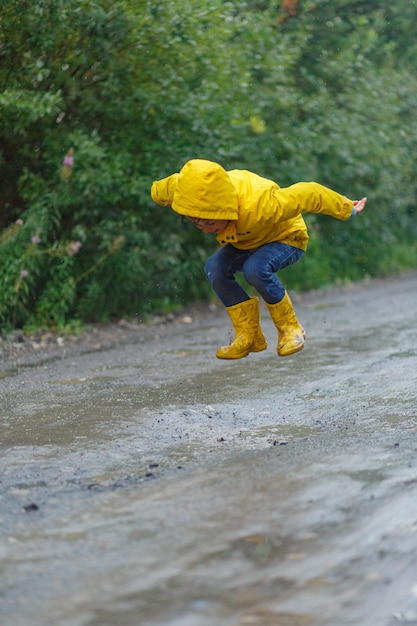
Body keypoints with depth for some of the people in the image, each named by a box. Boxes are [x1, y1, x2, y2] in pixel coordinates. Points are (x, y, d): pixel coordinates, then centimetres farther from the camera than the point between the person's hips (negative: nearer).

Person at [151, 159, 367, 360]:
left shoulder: (258, 207, -45)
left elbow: (308, 194, -34)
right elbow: (159, 191, -9)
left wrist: (347, 209, -20)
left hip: (286, 238, -5)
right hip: (246, 242, 5)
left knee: (255, 269, -35)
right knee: (215, 267, -23)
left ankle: (290, 329, -10)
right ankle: (248, 336, -8)